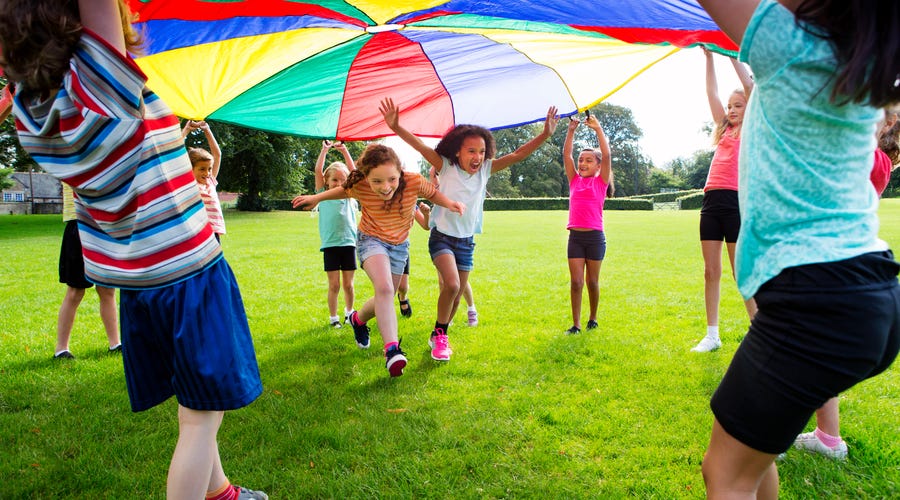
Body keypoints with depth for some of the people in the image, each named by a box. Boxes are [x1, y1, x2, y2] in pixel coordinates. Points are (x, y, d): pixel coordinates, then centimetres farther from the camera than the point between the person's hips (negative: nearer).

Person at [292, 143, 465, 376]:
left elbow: (432, 193, -7)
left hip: (399, 245, 3)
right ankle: (392, 348, -26)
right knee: (384, 289, -29)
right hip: (371, 240, -3)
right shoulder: (359, 187, -25)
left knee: (384, 300, 13)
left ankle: (358, 319, 45)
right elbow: (344, 190, 0)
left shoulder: (414, 181, -28)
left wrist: (449, 203, -25)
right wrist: (316, 198, -2)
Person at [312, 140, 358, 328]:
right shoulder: (323, 194, 7)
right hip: (330, 244, -1)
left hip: (348, 243, 2)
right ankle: (333, 316, 14)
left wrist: (344, 150, 2)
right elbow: (318, 170, -1)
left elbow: (354, 171, 3)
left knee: (348, 284, 9)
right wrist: (325, 150, 1)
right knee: (334, 285, 1)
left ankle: (349, 312, 28)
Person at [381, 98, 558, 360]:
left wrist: (544, 135, -14)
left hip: (467, 241, 5)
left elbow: (517, 155, -5)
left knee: (456, 294, 11)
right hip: (442, 236, -5)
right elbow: (421, 146, -23)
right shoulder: (446, 167, -10)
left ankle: (439, 336, 33)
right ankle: (440, 335, -2)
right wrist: (396, 127, -37)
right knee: (452, 285, -24)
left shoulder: (485, 169, -1)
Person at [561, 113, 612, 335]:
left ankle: (593, 319, 26)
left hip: (595, 236, -2)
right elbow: (566, 154, 5)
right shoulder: (574, 180, 10)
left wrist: (598, 129, -11)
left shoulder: (601, 182, 2)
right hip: (575, 236, 2)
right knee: (576, 282, -1)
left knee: (592, 281, 8)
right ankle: (576, 324, 5)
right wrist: (571, 130, -1)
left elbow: (607, 155, -10)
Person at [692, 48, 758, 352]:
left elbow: (749, 86, -3)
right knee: (711, 272, 5)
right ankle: (712, 335, 11)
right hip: (711, 201, 6)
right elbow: (712, 93, 17)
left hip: (735, 201, -6)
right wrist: (709, 57, 14)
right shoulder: (724, 130, 20)